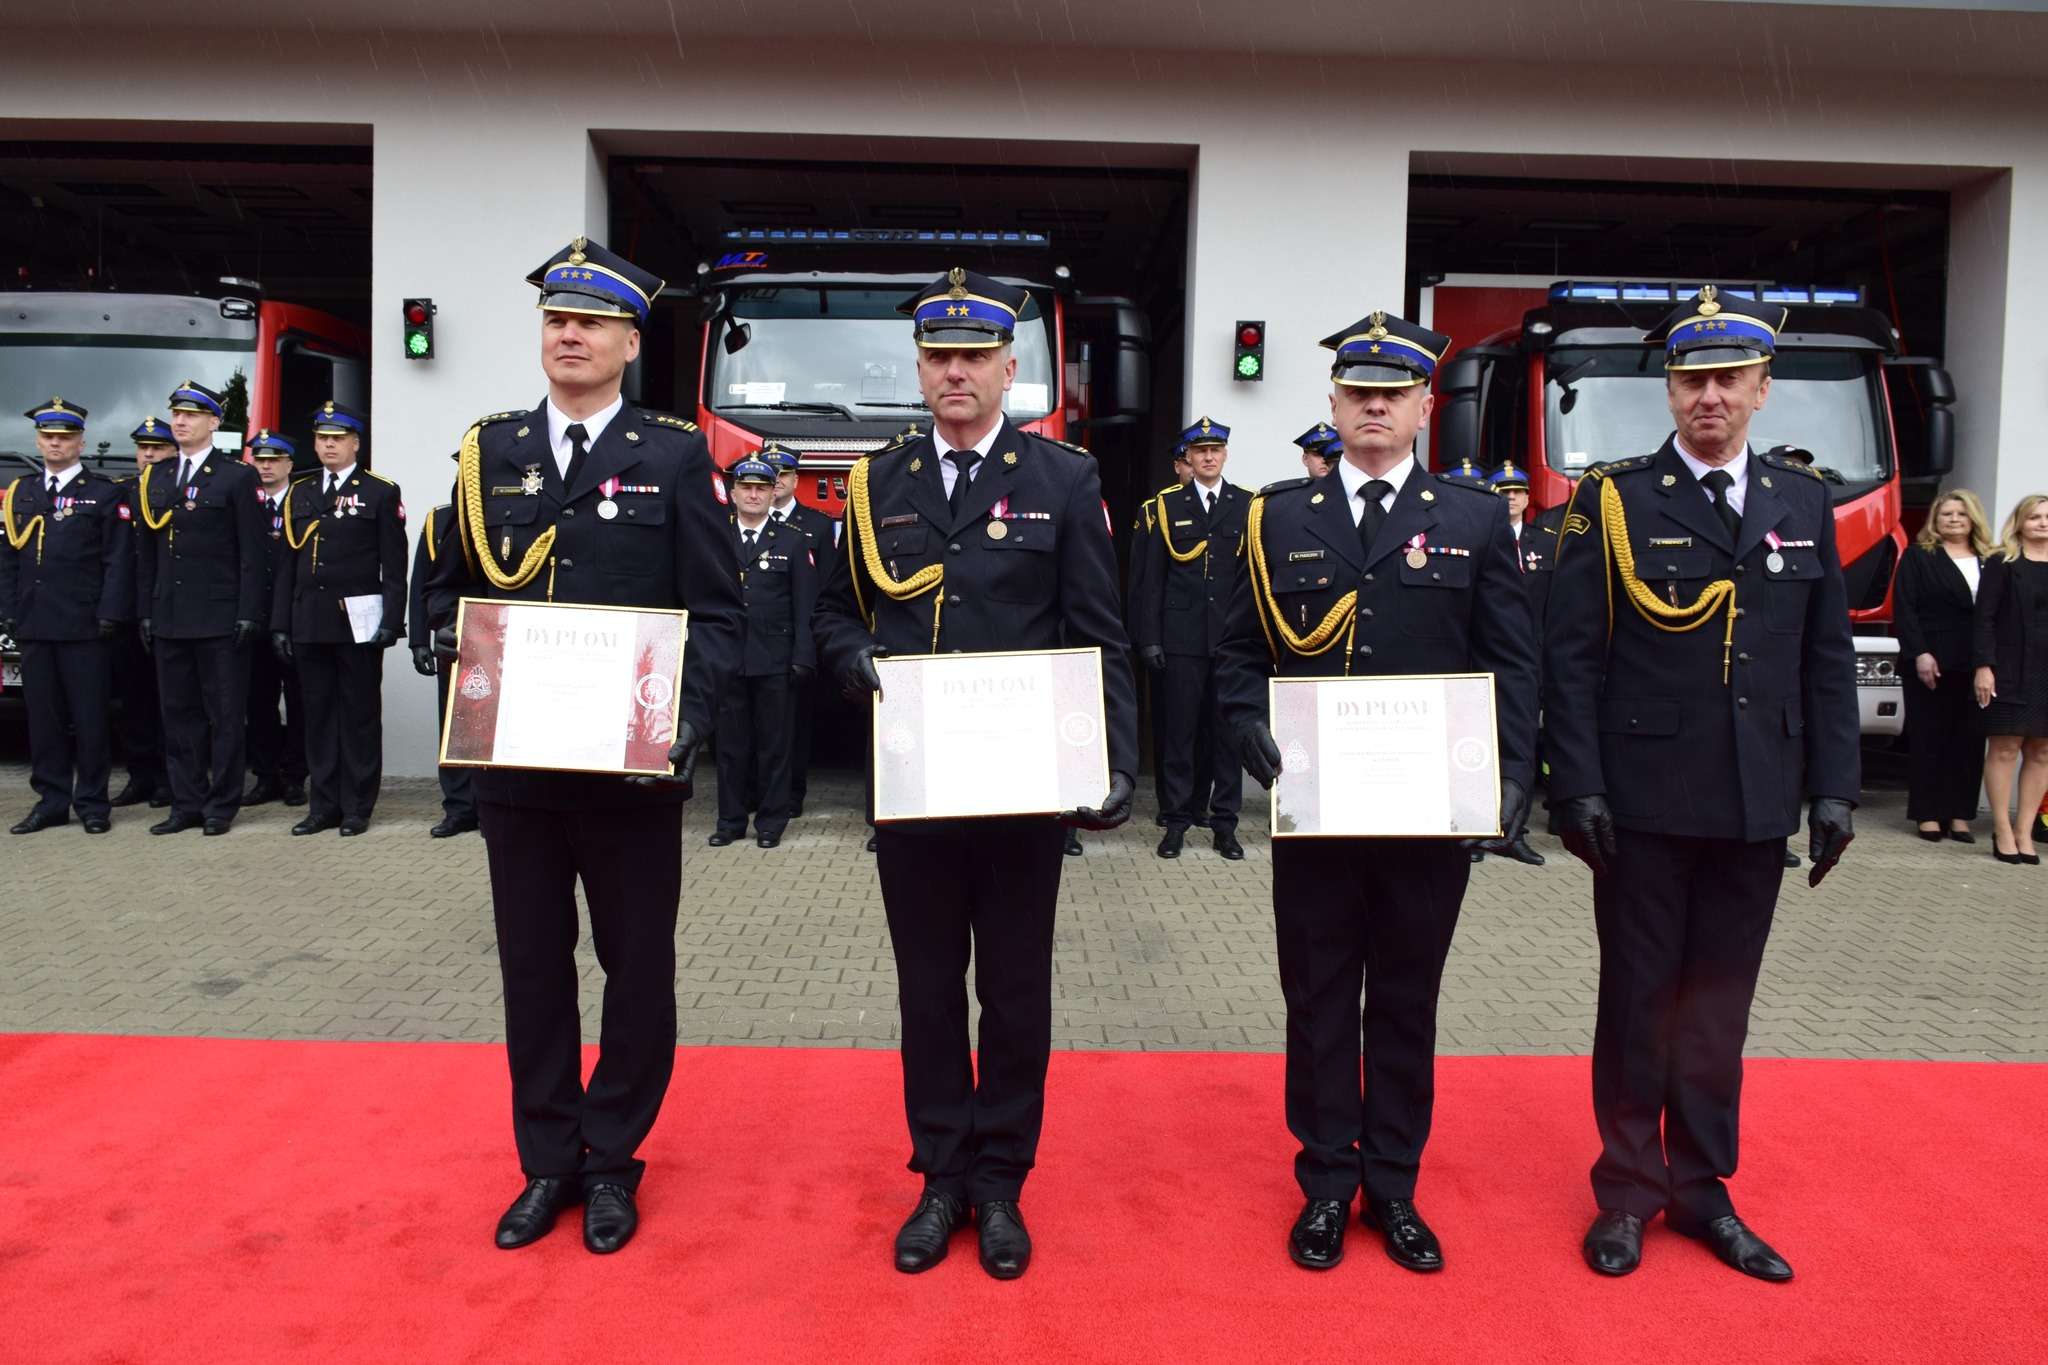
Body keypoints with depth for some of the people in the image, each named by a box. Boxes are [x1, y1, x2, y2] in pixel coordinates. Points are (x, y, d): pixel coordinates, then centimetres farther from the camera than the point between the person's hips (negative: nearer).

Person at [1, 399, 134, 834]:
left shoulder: (105, 494, 1)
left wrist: (110, 614, -11)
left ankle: (92, 803, 9)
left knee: (90, 717, 0)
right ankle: (51, 801, 16)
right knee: (42, 717, 8)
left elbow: (119, 561, -4)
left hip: (85, 627, -4)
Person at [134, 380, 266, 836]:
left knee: (225, 715, 1)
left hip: (220, 619, -5)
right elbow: (146, 553, 15)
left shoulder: (237, 477, -1)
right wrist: (146, 612, 9)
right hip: (169, 619, 5)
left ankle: (222, 806, 10)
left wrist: (248, 614, -10)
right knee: (179, 714, 9)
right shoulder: (154, 479, 13)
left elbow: (252, 551, -5)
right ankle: (187, 803, 17)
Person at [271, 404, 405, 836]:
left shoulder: (381, 493, 1)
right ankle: (325, 804, 17)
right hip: (309, 623, 5)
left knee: (360, 714, 3)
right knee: (318, 714, 9)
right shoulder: (299, 494, 14)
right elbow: (288, 564, 13)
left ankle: (357, 807, 10)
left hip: (359, 622, -4)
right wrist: (280, 624, 8)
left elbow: (394, 566, -4)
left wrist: (392, 622, -11)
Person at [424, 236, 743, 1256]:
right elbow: (451, 586, 16)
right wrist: (454, 643, -6)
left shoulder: (676, 457, 0)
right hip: (514, 761, 3)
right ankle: (547, 1161, 30)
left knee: (637, 967, 9)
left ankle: (612, 1160, 28)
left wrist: (689, 719, -17)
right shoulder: (490, 451, 9)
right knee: (532, 965, 13)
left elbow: (714, 613, -3)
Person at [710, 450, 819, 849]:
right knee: (731, 741, 8)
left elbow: (805, 606, 1)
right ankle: (731, 819, 19)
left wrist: (803, 659, -6)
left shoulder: (794, 541, 4)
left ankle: (771, 820, 16)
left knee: (773, 741, 6)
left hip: (774, 661, -1)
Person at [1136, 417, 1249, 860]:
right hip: (1181, 636, -1)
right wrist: (1149, 637, -2)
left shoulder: (1248, 505, 8)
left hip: (1232, 637, 1)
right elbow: (1153, 579, 5)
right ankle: (1177, 819, 12)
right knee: (1179, 730, 2)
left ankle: (1224, 821, 14)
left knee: (1227, 729, 6)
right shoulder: (1166, 506, 7)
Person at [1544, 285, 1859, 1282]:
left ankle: (1701, 1189, 28)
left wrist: (1833, 789, 4)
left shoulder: (1805, 504, 10)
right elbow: (1571, 658, -5)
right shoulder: (1613, 501, -2)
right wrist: (1577, 788, -11)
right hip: (1644, 807, -3)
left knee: (1719, 1007, 13)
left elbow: (1829, 662, 10)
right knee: (1638, 1003, 7)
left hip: (1756, 813, 3)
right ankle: (1628, 1190, 22)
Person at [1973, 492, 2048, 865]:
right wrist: (1983, 666, -13)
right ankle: (2002, 830, 4)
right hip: (2011, 671, -4)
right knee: (2005, 749, -3)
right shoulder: (2001, 564, 1)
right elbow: (1984, 618, -4)